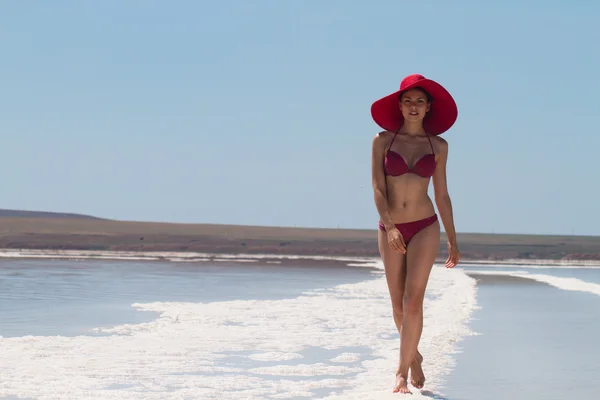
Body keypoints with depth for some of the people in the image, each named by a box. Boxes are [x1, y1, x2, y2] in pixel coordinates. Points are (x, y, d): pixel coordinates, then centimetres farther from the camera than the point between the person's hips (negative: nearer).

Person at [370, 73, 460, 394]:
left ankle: (402, 370, -5)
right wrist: (390, 226, -21)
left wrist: (452, 241, 9)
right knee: (399, 307, 9)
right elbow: (378, 189, -7)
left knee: (413, 302, -13)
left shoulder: (438, 145, 2)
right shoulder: (383, 140, -1)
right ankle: (414, 357, 33)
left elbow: (442, 195, 8)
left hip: (425, 228, -1)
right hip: (390, 230, 1)